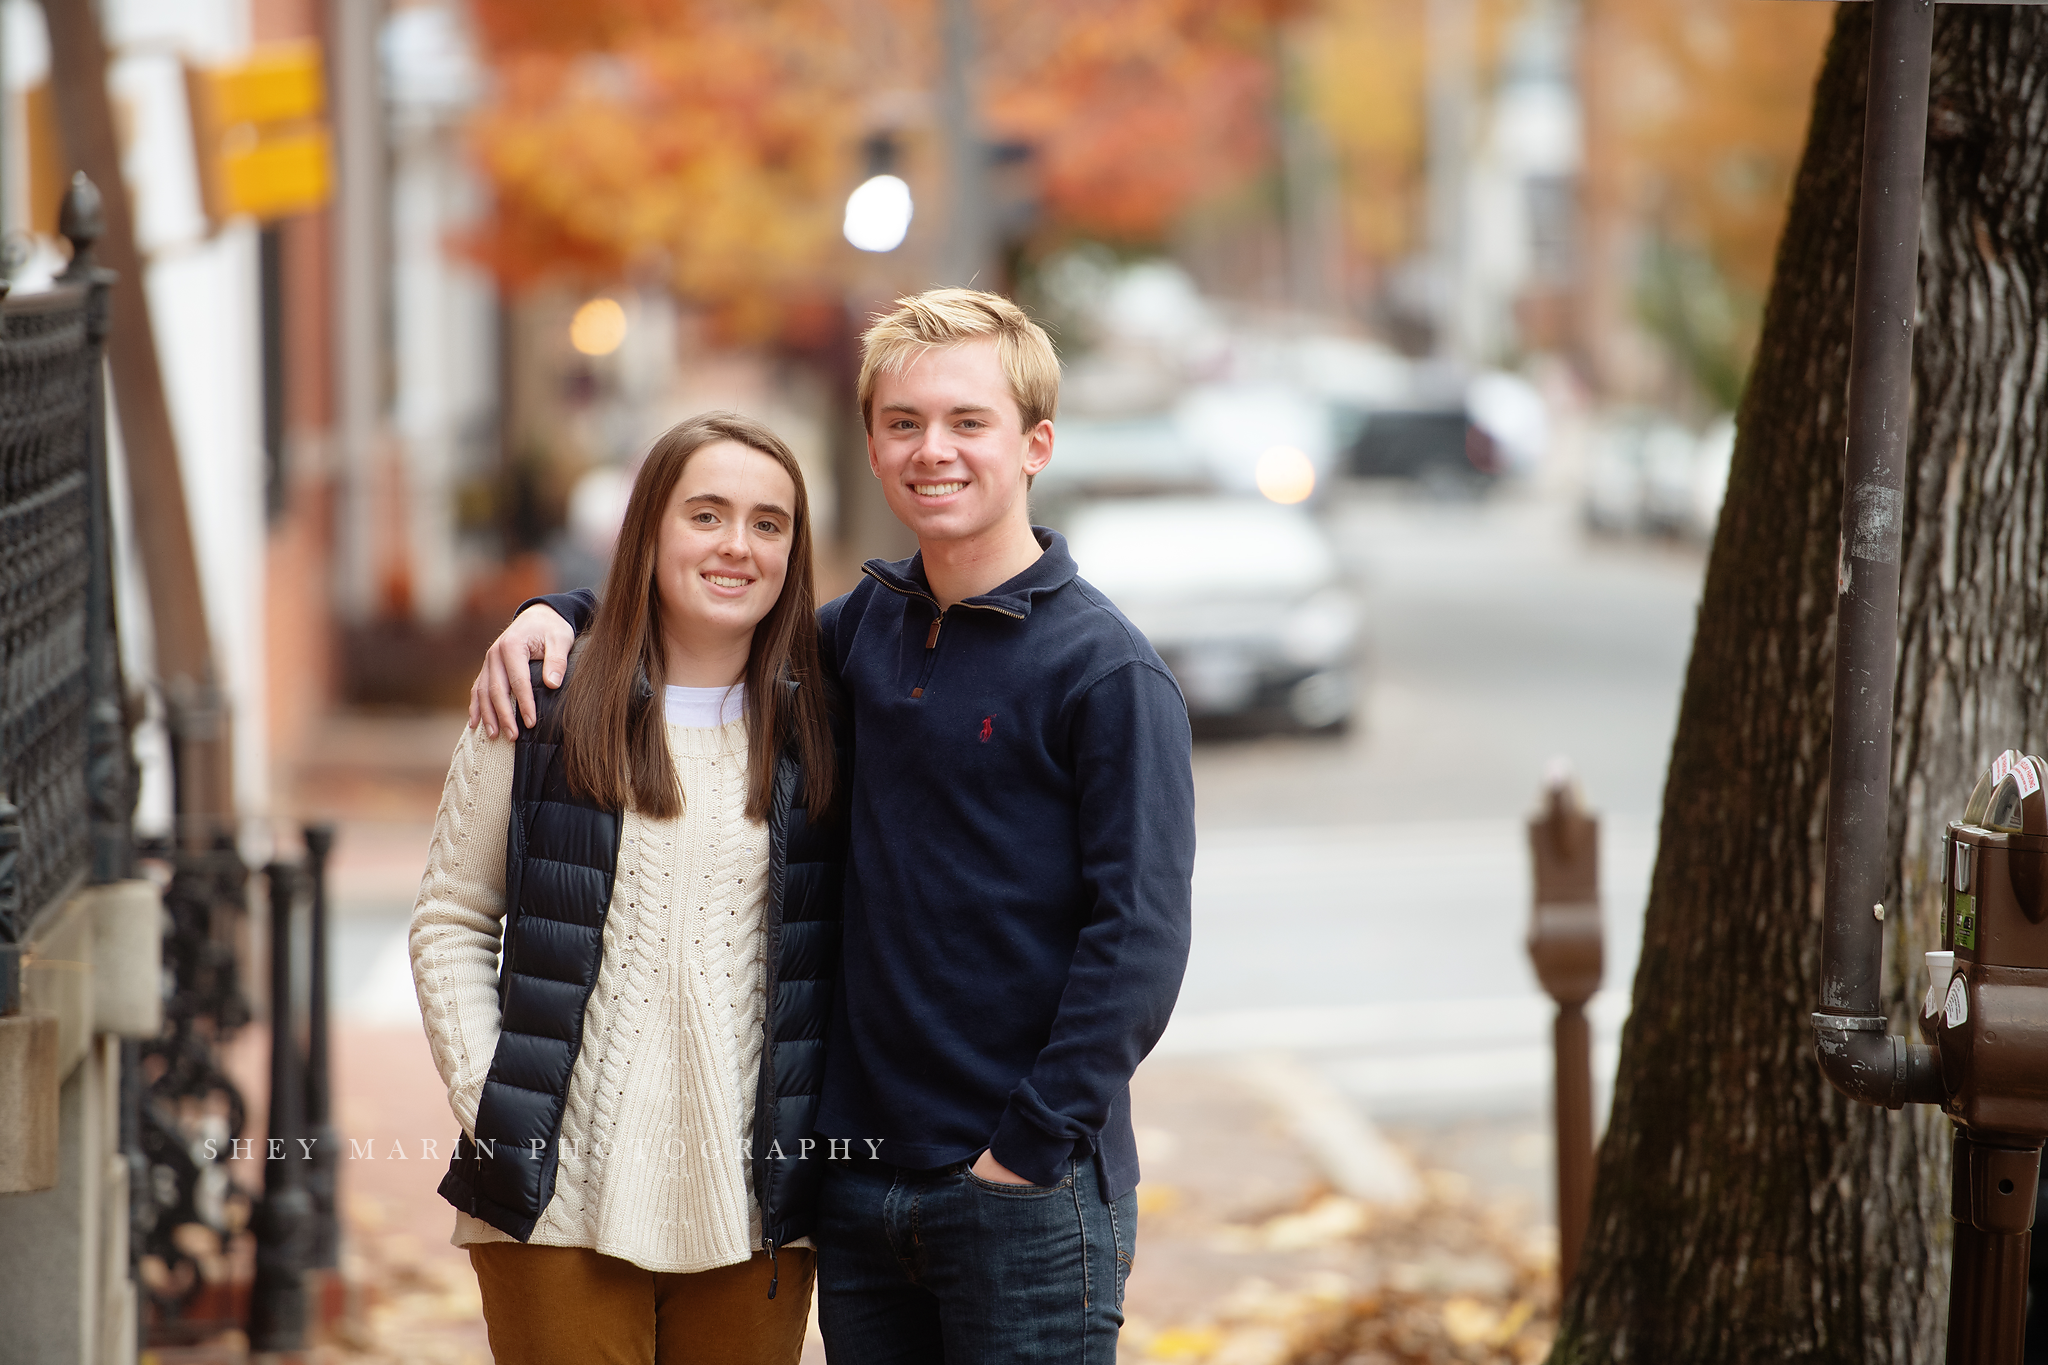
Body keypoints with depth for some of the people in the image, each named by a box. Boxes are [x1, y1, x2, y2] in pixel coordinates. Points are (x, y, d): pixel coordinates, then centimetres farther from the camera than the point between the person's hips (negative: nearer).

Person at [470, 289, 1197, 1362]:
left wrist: (1032, 1144, -16)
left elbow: (1140, 932, -13)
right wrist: (559, 613, 12)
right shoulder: (869, 628, 10)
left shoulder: (1106, 669, -8)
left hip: (1028, 1201, -6)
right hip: (859, 1194, 6)